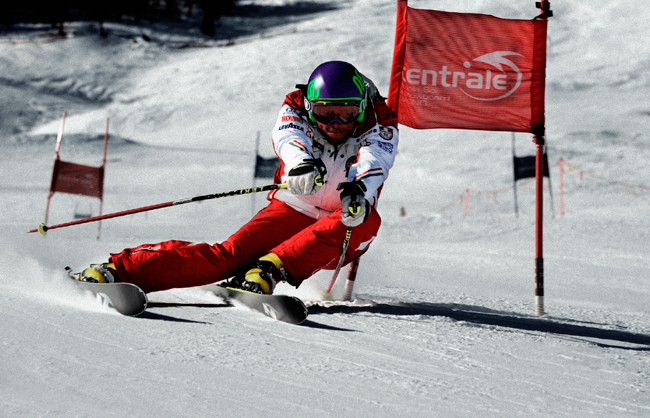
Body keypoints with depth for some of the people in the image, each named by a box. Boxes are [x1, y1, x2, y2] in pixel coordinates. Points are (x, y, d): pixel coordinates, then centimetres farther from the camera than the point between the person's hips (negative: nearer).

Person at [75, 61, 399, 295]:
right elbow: (289, 139, -32)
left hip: (342, 230, 0)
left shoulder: (379, 127, -12)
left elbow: (374, 161, -34)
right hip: (292, 211, 0)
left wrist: (359, 189, -59)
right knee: (232, 253, -24)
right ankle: (117, 269, -33)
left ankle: (269, 268, -46)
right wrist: (300, 163, -58)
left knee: (367, 221, -35)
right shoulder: (296, 109, -9)